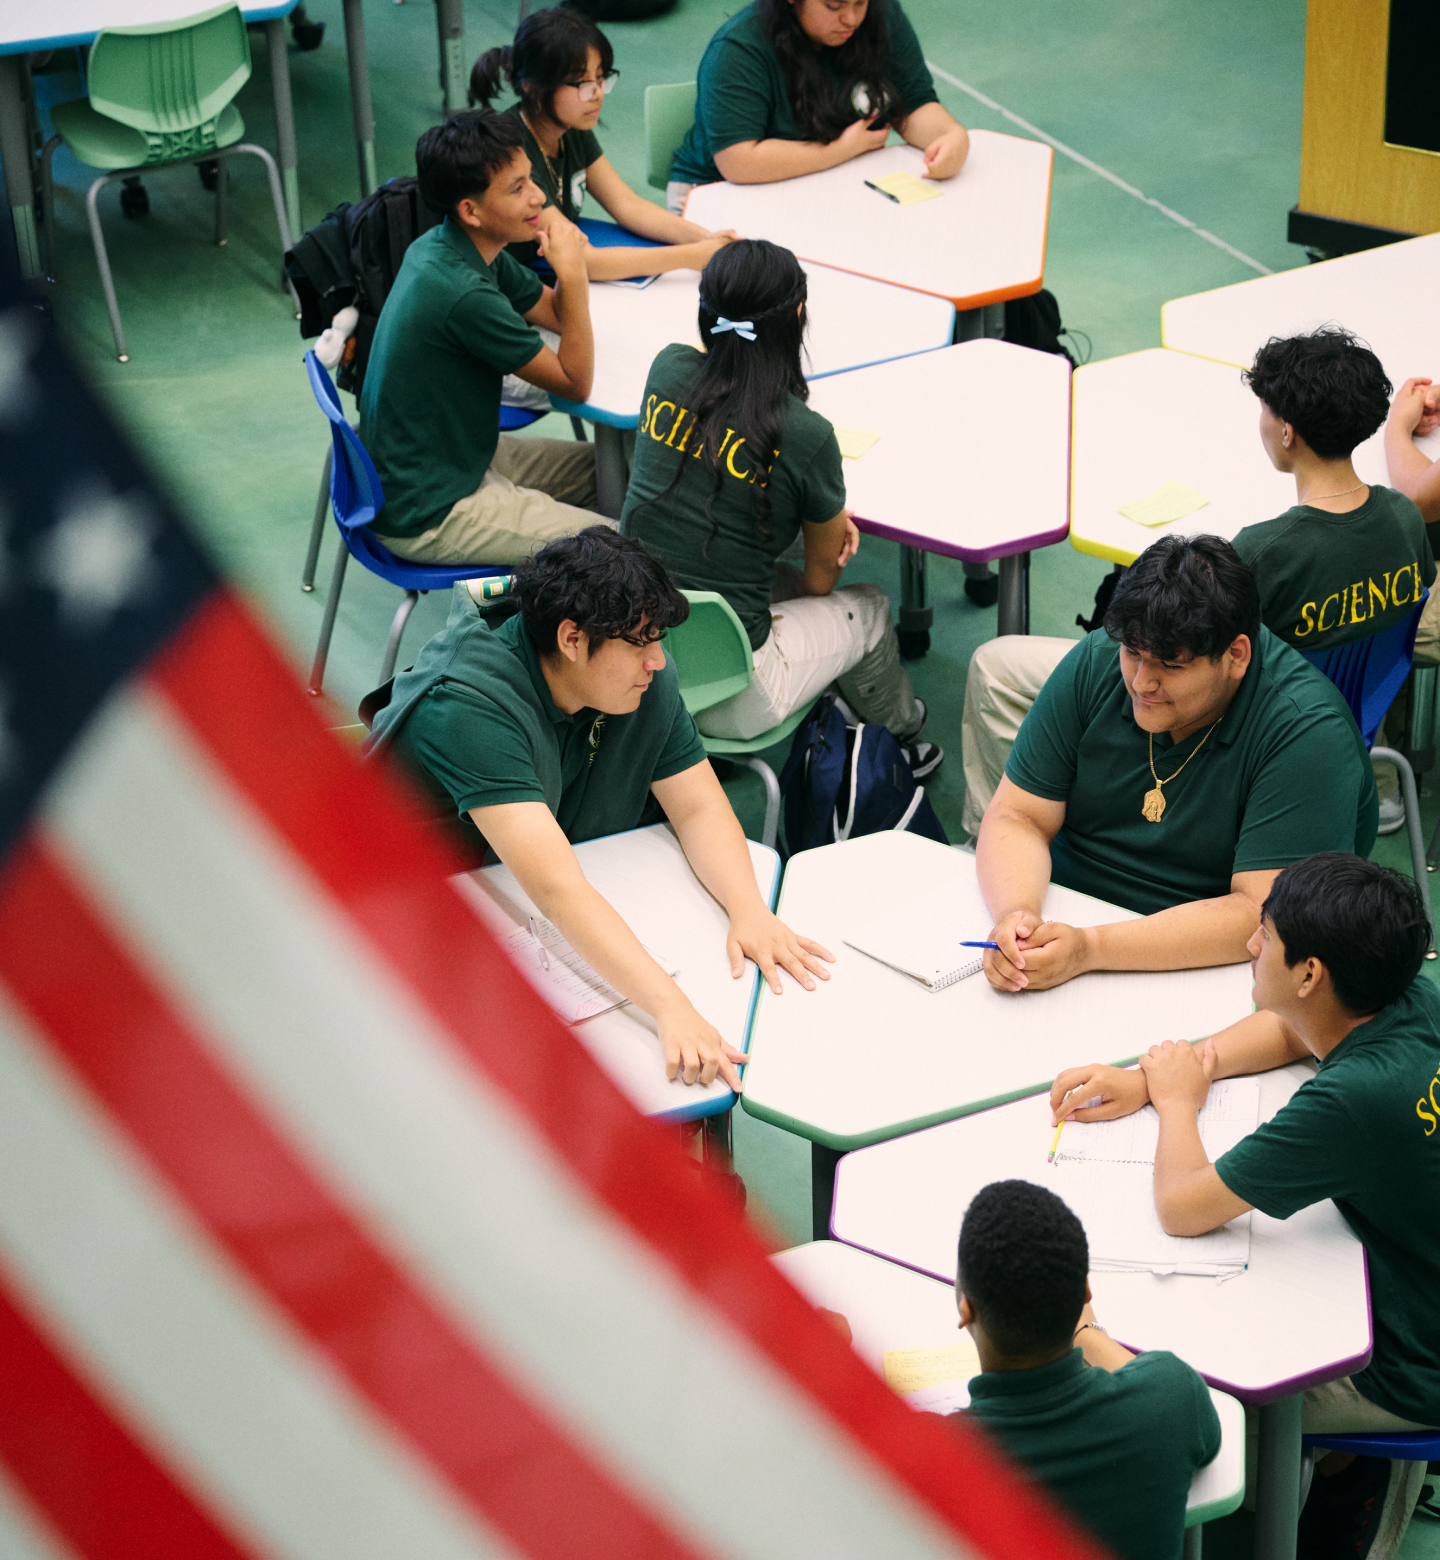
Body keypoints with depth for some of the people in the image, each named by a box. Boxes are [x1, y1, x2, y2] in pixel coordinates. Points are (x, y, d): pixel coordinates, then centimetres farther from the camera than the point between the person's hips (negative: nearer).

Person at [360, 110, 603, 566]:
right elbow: (576, 383, -18)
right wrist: (572, 273, -22)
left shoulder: (449, 247, -2)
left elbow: (559, 315, 10)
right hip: (427, 516, -10)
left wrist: (571, 266, -11)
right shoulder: (462, 293, -30)